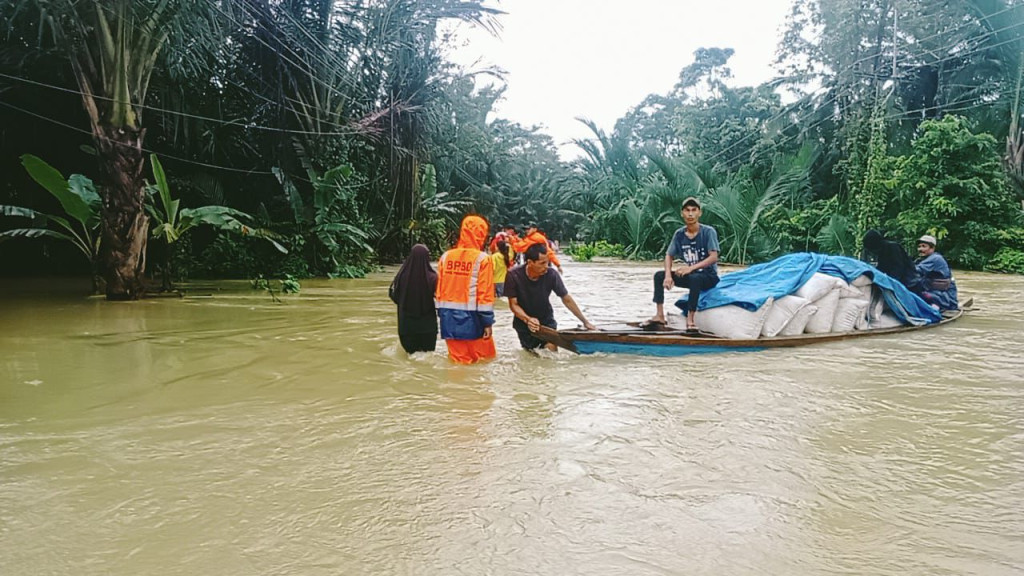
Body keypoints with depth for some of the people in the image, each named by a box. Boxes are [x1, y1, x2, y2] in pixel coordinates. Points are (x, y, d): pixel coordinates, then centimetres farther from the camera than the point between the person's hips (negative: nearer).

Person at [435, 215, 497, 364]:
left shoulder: (446, 256, 5)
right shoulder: (482, 258, -8)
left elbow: (438, 289, 8)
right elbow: (485, 293, -11)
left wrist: (441, 313, 16)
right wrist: (488, 322, -7)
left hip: (449, 317, 5)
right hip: (471, 317, -4)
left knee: (458, 359, 11)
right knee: (484, 359, 9)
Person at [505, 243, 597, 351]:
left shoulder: (552, 275, -25)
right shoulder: (513, 275, -26)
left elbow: (567, 300, -13)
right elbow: (513, 304, -19)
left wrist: (585, 321, -8)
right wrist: (527, 319, -37)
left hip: (546, 321, 0)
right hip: (523, 321, 0)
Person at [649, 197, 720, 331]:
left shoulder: (708, 231, -15)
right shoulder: (679, 234, 0)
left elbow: (713, 257, -21)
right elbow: (669, 256, 3)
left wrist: (691, 268, -31)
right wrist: (668, 275, -16)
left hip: (709, 276, -6)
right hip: (689, 275, 6)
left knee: (695, 278, -39)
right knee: (659, 275, -7)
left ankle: (690, 318, -32)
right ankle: (660, 315, -6)